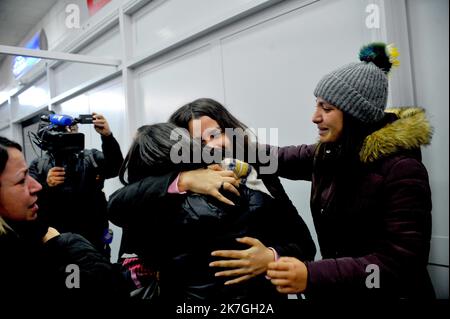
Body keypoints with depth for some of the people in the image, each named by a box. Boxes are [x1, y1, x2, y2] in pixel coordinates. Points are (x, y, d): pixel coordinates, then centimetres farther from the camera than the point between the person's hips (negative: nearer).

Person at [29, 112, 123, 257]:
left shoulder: (92, 158, 2)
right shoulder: (38, 165, 2)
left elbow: (116, 167, -16)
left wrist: (107, 136, -31)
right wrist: (46, 185, -25)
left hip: (93, 242, 0)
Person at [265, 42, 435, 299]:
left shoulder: (401, 170, -23)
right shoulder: (328, 153, -3)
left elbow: (399, 262, -27)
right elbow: (282, 159, 11)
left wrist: (313, 276, -37)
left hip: (391, 293, -6)